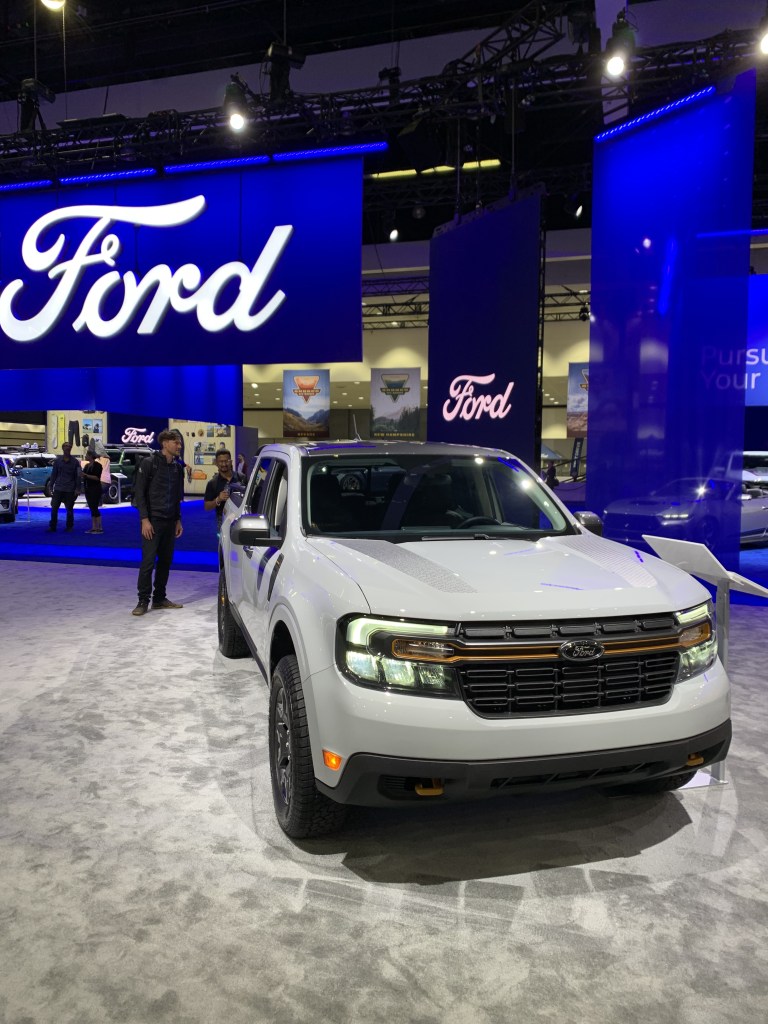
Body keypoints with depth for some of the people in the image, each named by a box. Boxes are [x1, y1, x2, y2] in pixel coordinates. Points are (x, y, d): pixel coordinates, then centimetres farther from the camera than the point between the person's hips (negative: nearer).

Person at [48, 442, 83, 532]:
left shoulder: (75, 462, 2)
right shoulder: (57, 460, 6)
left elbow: (78, 476, 1)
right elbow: (53, 474, 8)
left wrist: (77, 489, -5)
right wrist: (51, 487, 4)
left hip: (70, 490, -1)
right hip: (58, 489, 1)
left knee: (69, 509, 5)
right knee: (54, 508, -1)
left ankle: (69, 527, 16)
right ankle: (52, 527, 7)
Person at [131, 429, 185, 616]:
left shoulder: (177, 467, 12)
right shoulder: (149, 463, -7)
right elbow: (139, 493, -9)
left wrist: (178, 520, 14)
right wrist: (144, 519, -15)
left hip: (170, 522, 6)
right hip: (153, 521, -6)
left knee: (166, 561, 9)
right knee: (148, 561, -7)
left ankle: (159, 598, 19)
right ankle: (143, 601, 0)